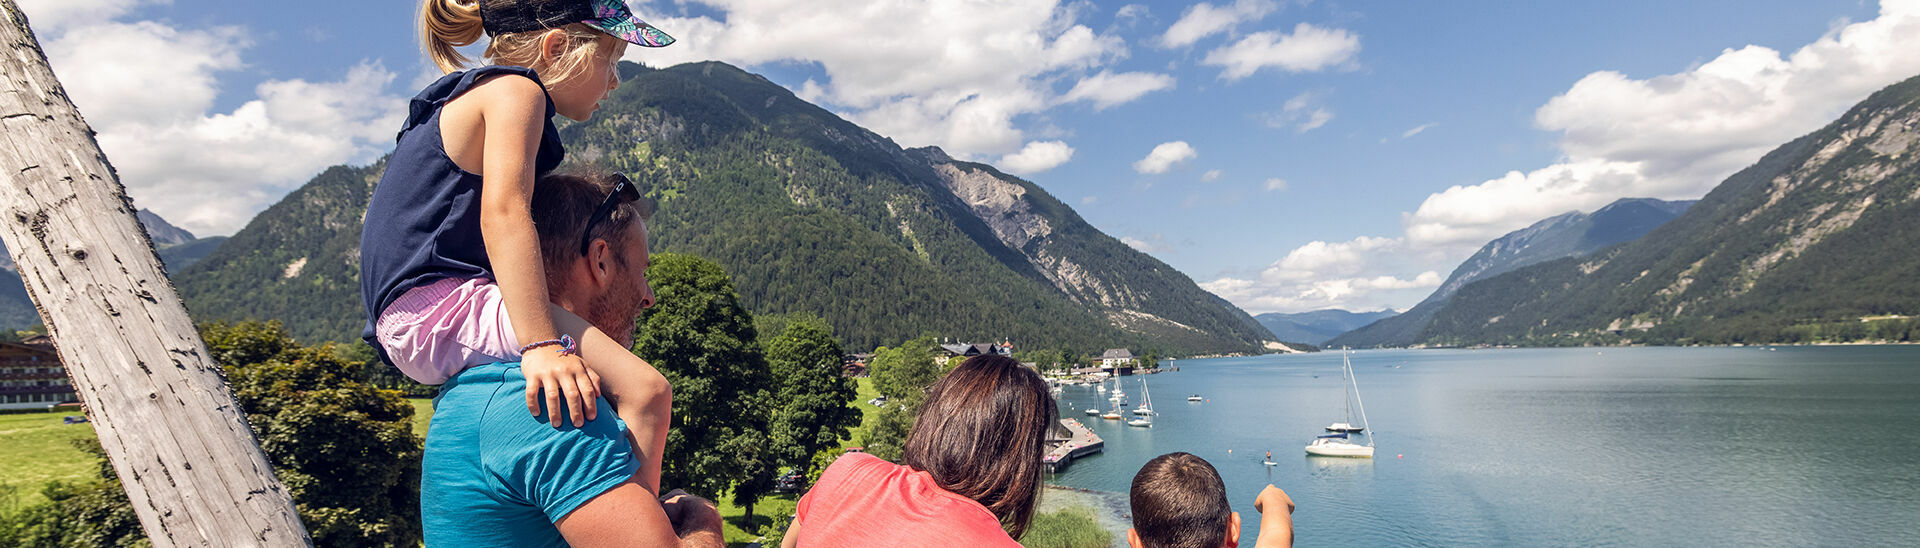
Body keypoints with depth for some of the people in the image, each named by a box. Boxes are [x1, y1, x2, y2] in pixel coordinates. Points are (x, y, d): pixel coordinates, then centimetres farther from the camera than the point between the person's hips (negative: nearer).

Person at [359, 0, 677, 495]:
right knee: (645, 391, -24)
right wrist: (542, 343, -32)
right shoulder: (515, 89, -6)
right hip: (437, 307, -11)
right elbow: (502, 213, -22)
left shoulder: (472, 97, 26)